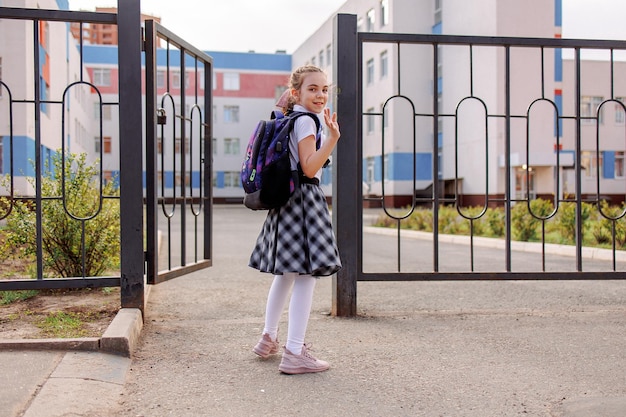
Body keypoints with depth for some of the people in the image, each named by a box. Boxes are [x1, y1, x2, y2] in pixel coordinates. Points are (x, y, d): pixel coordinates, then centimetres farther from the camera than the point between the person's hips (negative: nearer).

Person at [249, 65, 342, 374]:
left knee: (286, 273, 19)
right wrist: (332, 138, -26)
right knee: (306, 275, -10)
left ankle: (269, 339, 31)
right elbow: (309, 168, -20)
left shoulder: (288, 120, 18)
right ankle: (294, 354, -9)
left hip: (286, 201, 10)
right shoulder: (306, 121, -12)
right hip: (304, 200, -10)